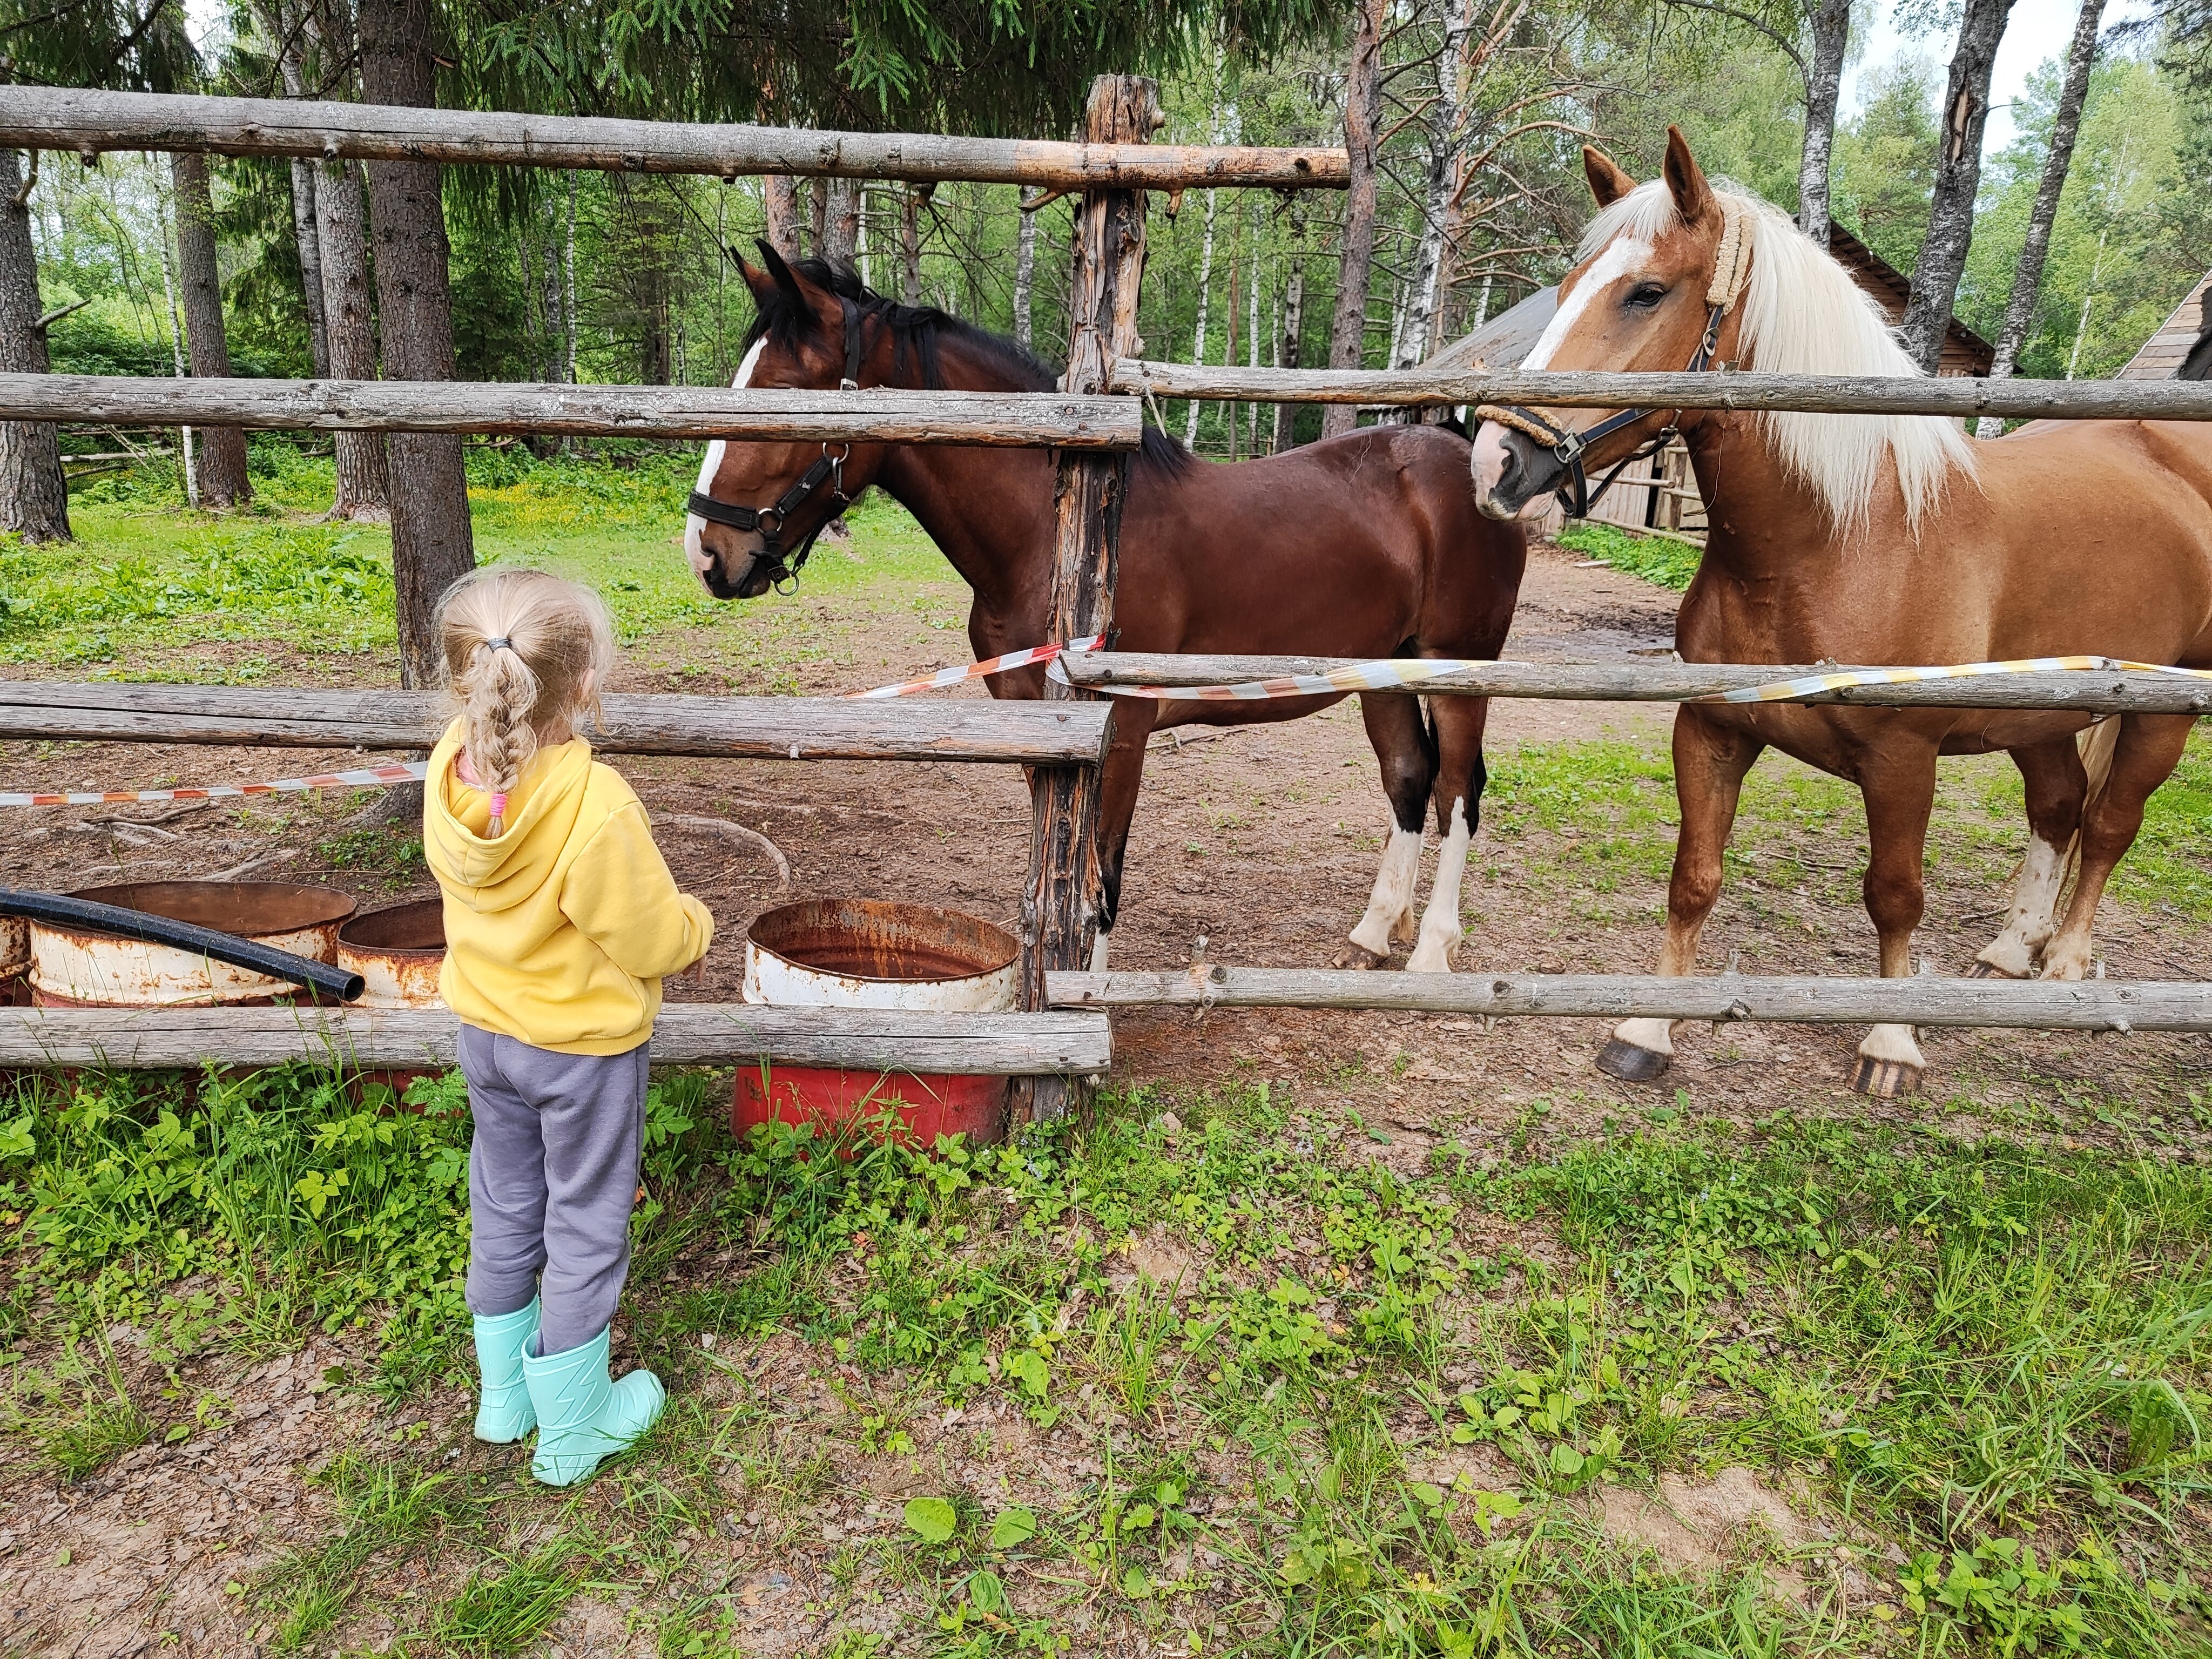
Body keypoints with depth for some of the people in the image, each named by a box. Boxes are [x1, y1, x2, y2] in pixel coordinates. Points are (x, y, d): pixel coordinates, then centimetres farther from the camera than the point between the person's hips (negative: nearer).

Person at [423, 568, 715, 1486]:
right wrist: (695, 921, -2)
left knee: (503, 1207, 23)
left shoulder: (452, 772, -13)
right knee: (584, 1226, 12)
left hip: (485, 1031, 6)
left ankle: (503, 1396, 43)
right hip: (584, 1046, -6)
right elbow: (653, 942, -22)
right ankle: (572, 1431, 29)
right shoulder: (598, 807, -33)